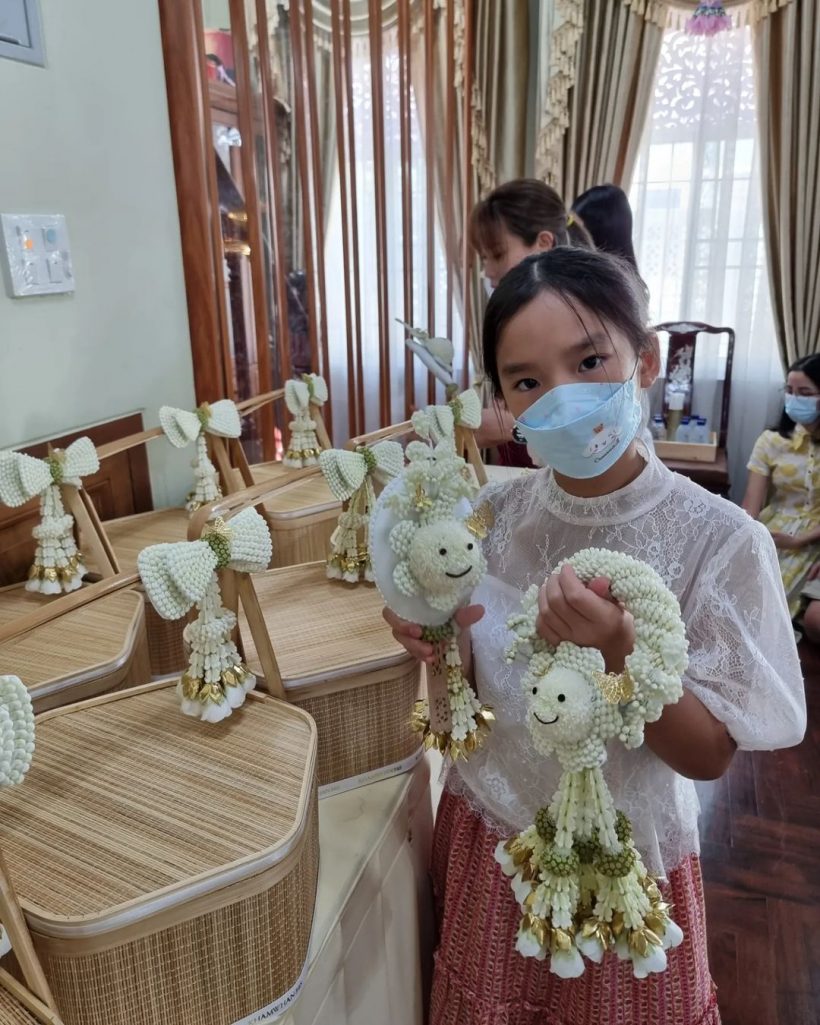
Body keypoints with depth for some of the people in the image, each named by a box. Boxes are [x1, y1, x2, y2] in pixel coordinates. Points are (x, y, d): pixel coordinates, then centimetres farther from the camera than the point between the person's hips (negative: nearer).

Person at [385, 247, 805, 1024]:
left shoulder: (721, 540, -22)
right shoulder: (495, 514, -12)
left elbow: (708, 755, -16)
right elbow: (474, 691, 0)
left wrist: (617, 646, -33)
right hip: (486, 840, 3)